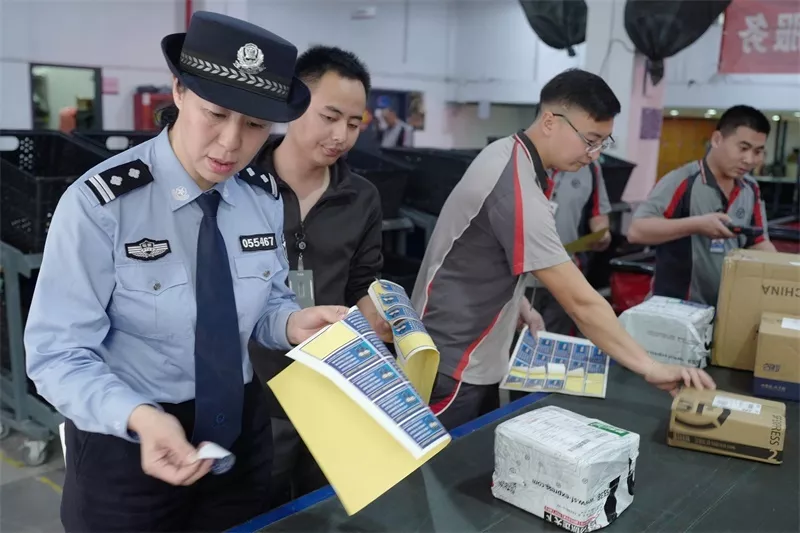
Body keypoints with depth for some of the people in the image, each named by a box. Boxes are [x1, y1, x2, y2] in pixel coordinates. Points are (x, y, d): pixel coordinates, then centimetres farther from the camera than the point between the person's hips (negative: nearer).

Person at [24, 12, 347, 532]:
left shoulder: (265, 198, -5)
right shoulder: (101, 203, -20)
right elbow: (59, 353, -20)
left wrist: (292, 323, -18)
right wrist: (141, 417, -37)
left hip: (241, 427, 5)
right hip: (127, 442, -4)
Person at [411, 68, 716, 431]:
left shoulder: (506, 154, 3)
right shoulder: (517, 191, -28)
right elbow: (581, 302, -30)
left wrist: (518, 306, 7)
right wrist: (650, 368, -26)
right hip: (452, 370, -10)